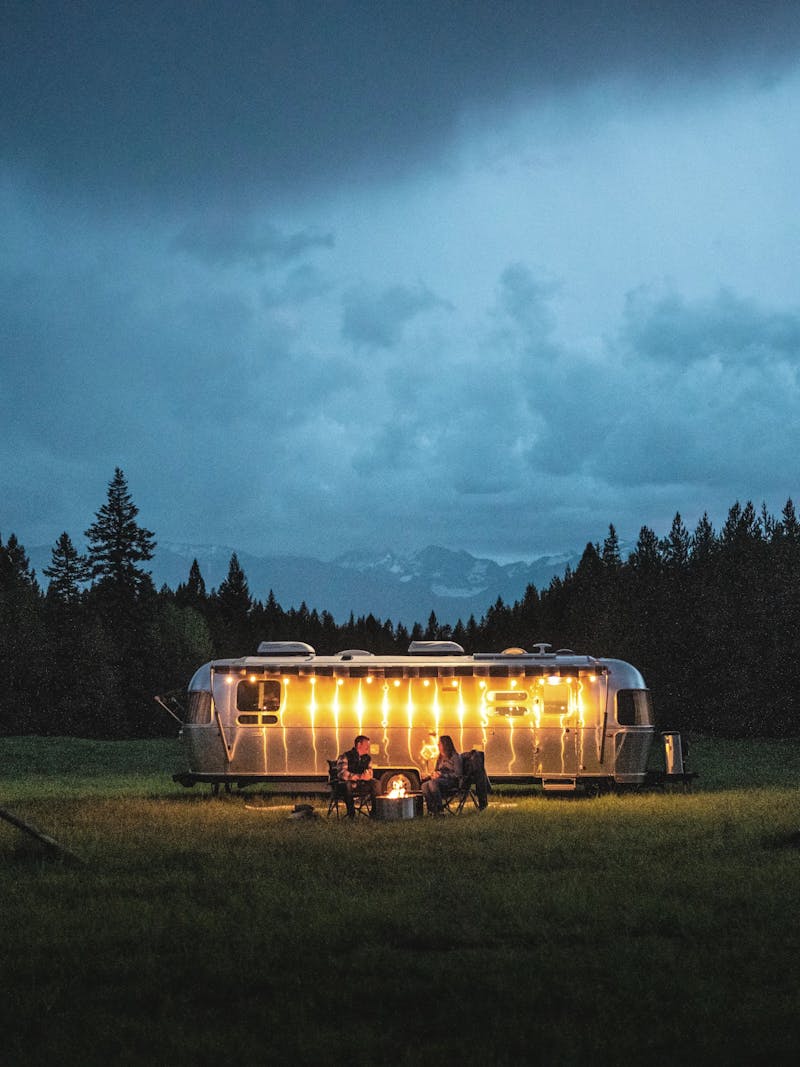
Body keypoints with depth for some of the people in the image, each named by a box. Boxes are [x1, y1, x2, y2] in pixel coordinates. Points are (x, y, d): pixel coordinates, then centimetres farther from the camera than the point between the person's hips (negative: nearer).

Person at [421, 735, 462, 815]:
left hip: (452, 781, -7)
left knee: (433, 783, -37)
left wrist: (442, 775, -14)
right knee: (424, 785, -26)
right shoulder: (440, 758, 21)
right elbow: (436, 770, 27)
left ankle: (439, 808, -31)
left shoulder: (455, 757, -3)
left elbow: (457, 774, -9)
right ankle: (431, 809, -28)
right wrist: (434, 774, 2)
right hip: (440, 780, 7)